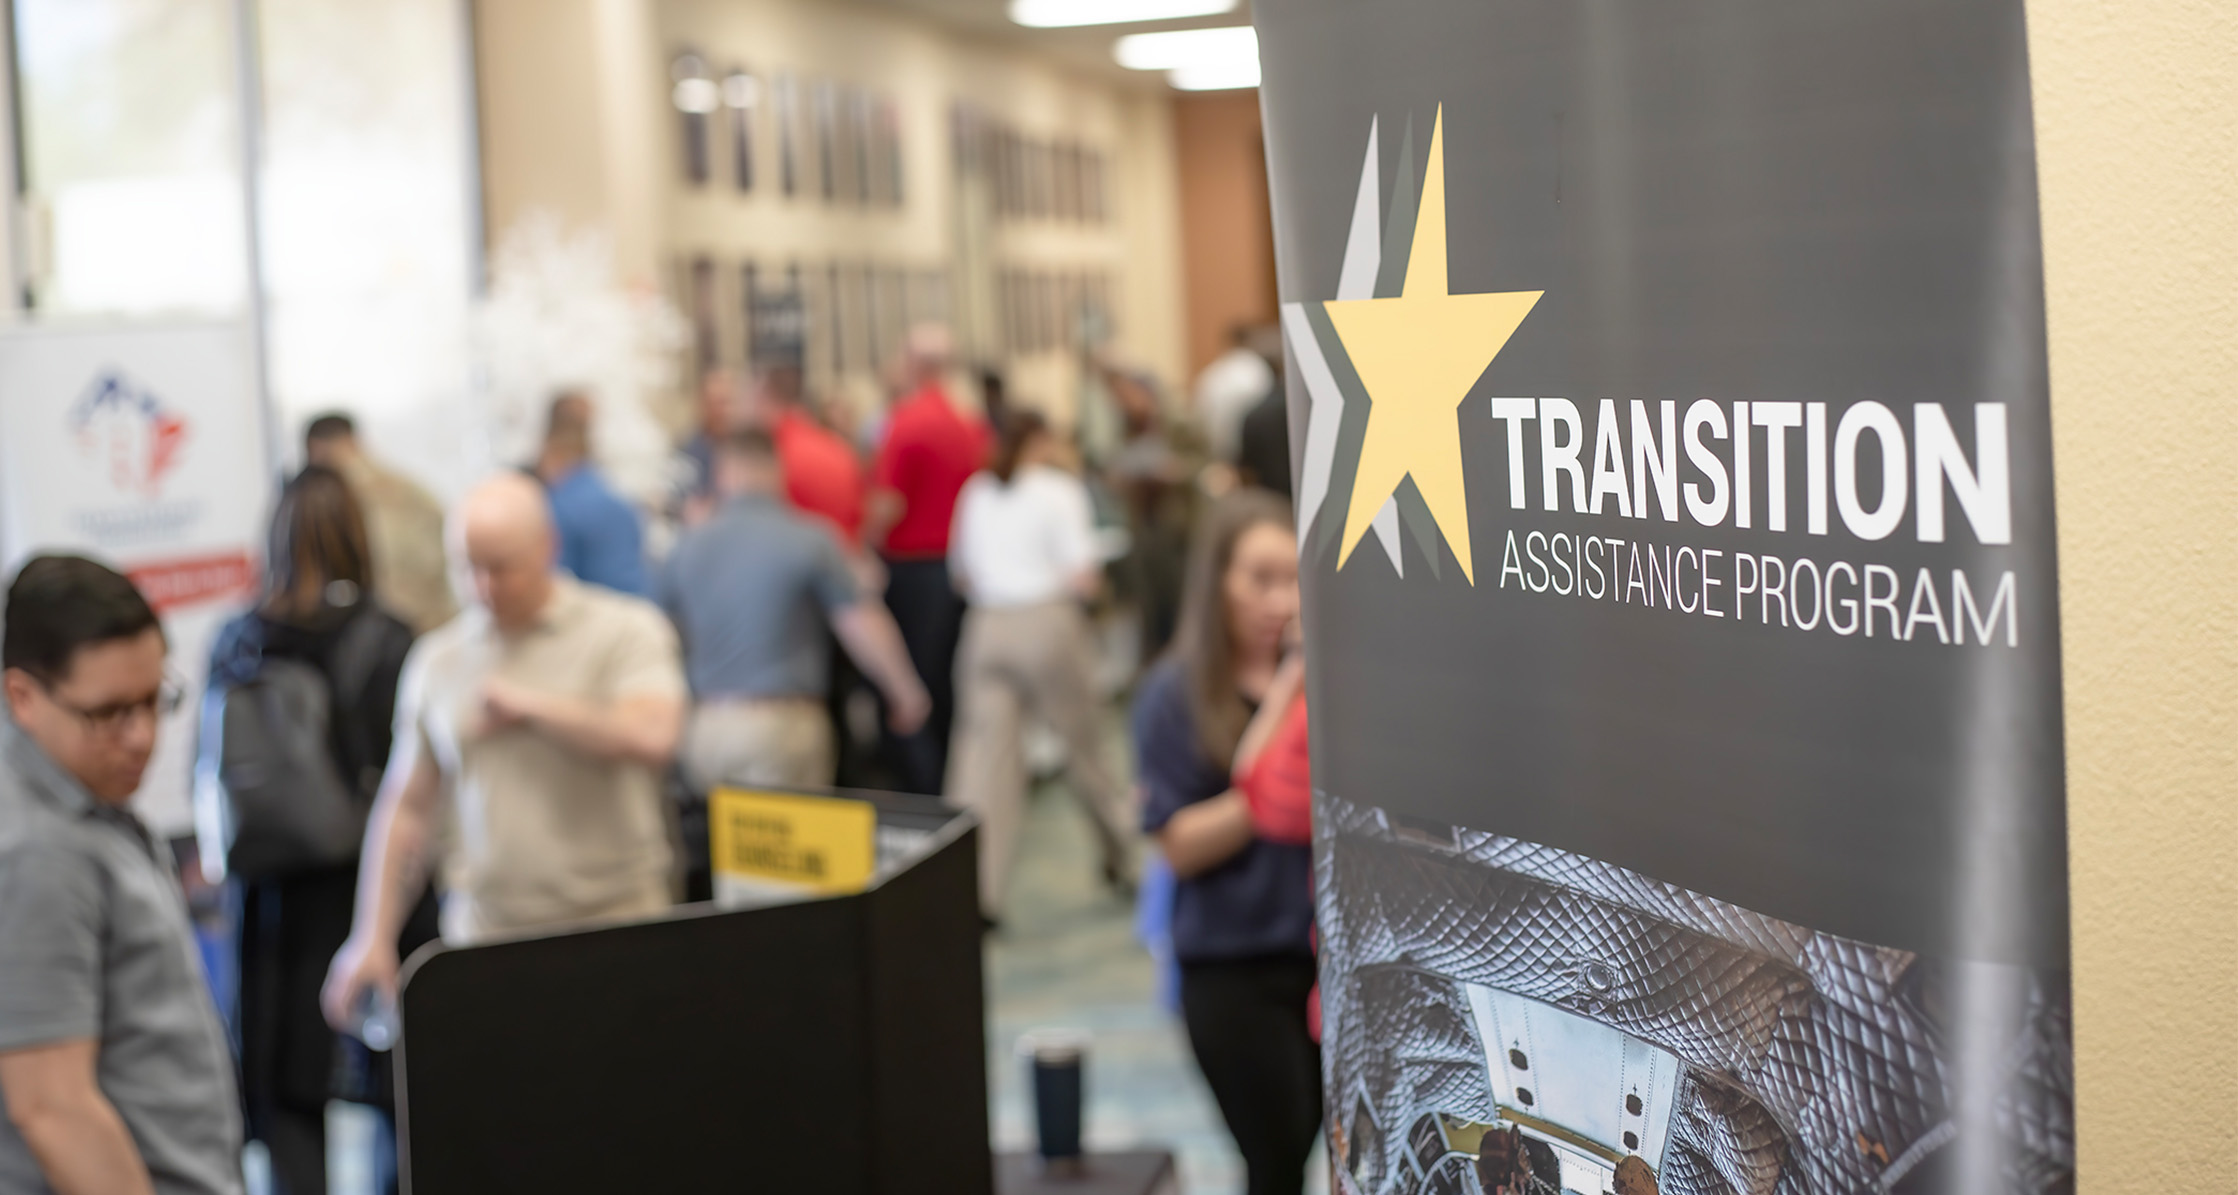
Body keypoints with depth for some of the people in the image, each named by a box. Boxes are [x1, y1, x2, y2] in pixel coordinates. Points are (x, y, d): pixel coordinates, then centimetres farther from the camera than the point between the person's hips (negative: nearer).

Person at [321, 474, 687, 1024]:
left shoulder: (626, 631, 1)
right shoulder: (438, 659, 12)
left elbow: (652, 737, -16)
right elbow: (406, 805, 15)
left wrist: (528, 705, -7)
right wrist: (372, 937, 9)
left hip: (615, 934, -2)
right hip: (485, 938, 3)